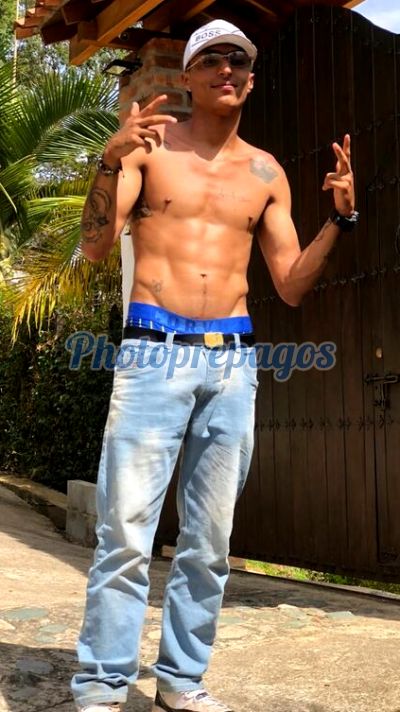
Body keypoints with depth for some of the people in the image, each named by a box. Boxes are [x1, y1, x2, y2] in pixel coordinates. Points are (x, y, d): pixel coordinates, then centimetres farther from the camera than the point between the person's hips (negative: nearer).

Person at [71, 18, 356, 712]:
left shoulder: (266, 172, 15)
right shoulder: (150, 144, 7)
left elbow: (291, 287, 13)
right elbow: (95, 246, -3)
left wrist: (340, 216, 2)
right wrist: (110, 160, -16)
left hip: (233, 361, 4)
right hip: (154, 349, -3)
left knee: (210, 540, 5)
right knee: (126, 532, -7)